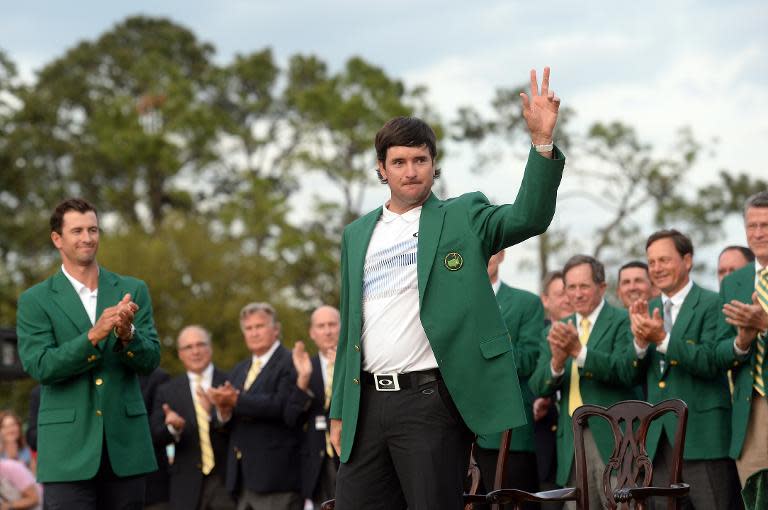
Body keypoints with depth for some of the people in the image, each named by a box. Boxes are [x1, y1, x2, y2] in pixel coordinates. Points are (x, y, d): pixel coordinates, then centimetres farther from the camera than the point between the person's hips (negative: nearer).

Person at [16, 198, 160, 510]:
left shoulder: (133, 291, 9)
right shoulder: (35, 301, 2)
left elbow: (150, 361, 4)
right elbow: (40, 367, -9)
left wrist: (126, 334, -18)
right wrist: (94, 336, -20)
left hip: (125, 446, 3)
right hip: (69, 449, -3)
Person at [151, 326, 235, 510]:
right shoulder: (167, 391, 8)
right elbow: (156, 437, 3)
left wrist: (214, 412, -23)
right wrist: (172, 427, -20)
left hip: (226, 481, -1)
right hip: (187, 485, 1)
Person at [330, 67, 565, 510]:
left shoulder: (462, 218, 4)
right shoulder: (358, 235, 17)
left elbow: (530, 217, -12)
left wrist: (543, 141, -25)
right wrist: (340, 411, 14)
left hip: (430, 401, -4)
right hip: (368, 402, 5)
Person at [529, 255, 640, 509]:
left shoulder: (622, 321, 0)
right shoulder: (559, 330, 15)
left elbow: (627, 371, -15)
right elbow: (539, 386, 7)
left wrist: (580, 351, -24)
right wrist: (557, 362, -15)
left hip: (613, 440, -5)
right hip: (572, 441, 5)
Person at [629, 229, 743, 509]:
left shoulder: (712, 304, -4)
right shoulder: (648, 310, 14)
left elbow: (711, 362, -15)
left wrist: (663, 339, -23)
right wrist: (640, 341, -12)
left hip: (703, 437, -6)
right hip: (660, 439, 6)